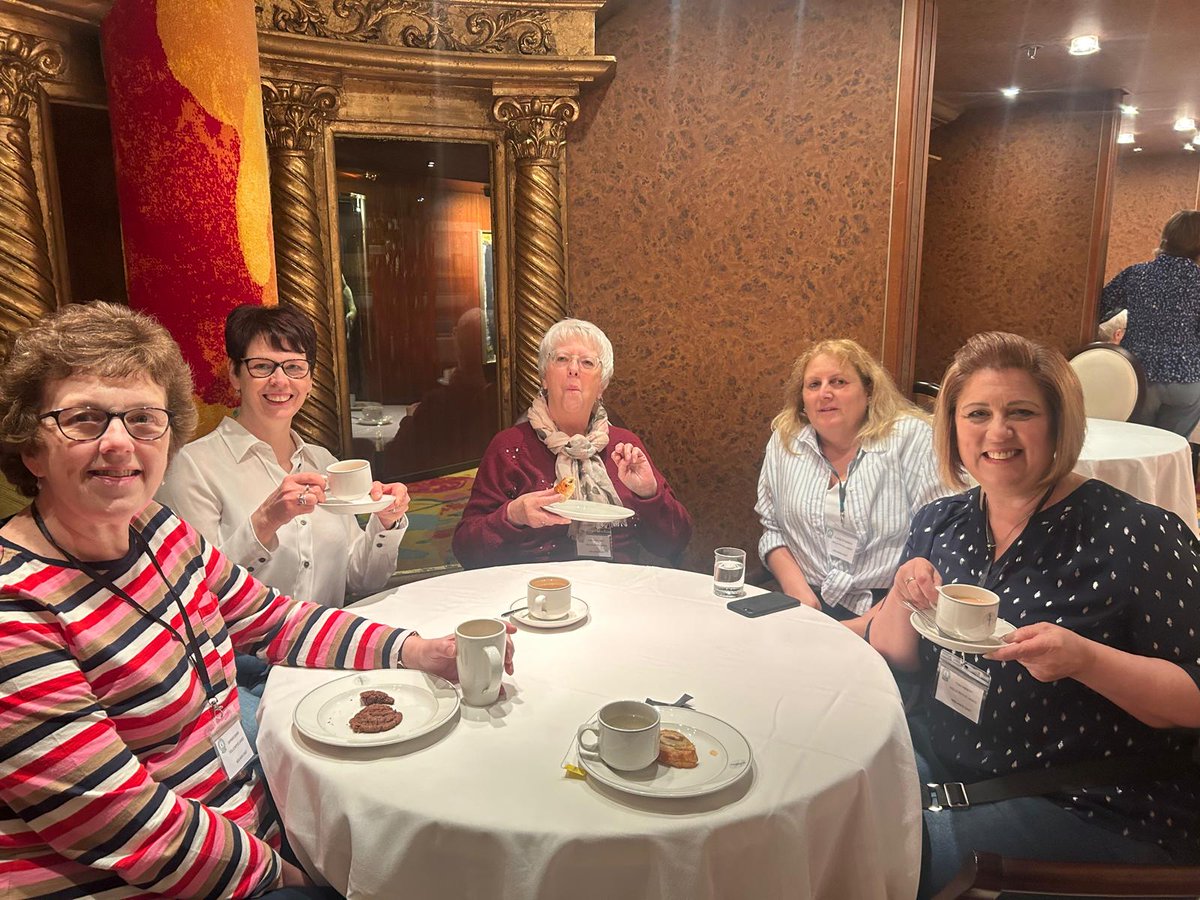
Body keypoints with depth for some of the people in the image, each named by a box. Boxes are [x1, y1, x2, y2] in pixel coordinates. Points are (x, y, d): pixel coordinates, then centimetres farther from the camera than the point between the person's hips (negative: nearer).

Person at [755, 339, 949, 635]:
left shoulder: (912, 438, -2)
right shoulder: (785, 440, 9)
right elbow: (771, 529, 12)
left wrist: (873, 620, -15)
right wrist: (798, 591, -6)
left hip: (884, 610, -3)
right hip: (807, 608, 4)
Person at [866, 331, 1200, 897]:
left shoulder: (1138, 535, -15)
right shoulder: (939, 523, 1)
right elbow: (894, 659, 6)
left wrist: (1083, 658, -31)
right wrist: (903, 596, -14)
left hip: (1092, 808, -5)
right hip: (942, 761, 5)